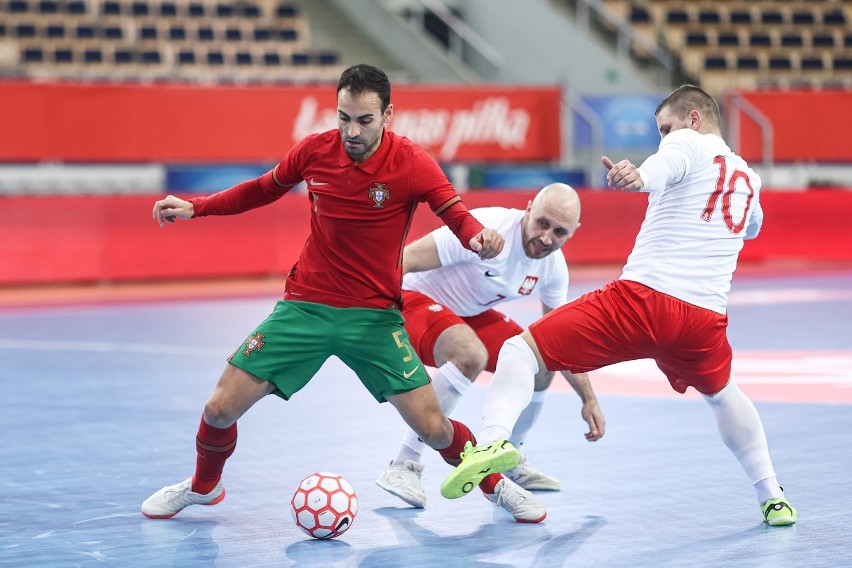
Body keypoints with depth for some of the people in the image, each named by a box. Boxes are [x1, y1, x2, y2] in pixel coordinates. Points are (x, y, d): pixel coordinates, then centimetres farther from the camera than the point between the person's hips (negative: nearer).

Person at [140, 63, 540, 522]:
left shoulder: (412, 165, -14)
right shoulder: (315, 150, -5)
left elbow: (458, 217, -16)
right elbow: (263, 189, 14)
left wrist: (480, 237, -40)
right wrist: (195, 207, 8)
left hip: (374, 315, -2)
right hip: (304, 307, 2)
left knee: (433, 428, -9)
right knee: (220, 408, -3)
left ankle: (496, 484, 22)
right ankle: (203, 486, 29)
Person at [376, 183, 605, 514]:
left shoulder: (554, 267, -6)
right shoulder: (488, 230, -31)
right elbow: (401, 261, -31)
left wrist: (589, 400, 6)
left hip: (468, 313, 8)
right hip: (415, 298, -8)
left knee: (540, 367, 0)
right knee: (471, 355, -35)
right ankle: (403, 466, -27)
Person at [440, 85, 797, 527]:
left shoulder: (688, 142, 7)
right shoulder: (749, 177, 26)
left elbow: (665, 165, -22)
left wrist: (638, 178, -43)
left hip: (642, 296, -6)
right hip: (705, 317, 6)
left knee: (520, 350, -2)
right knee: (722, 394, 37)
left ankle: (493, 438, -28)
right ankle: (773, 497, 36)